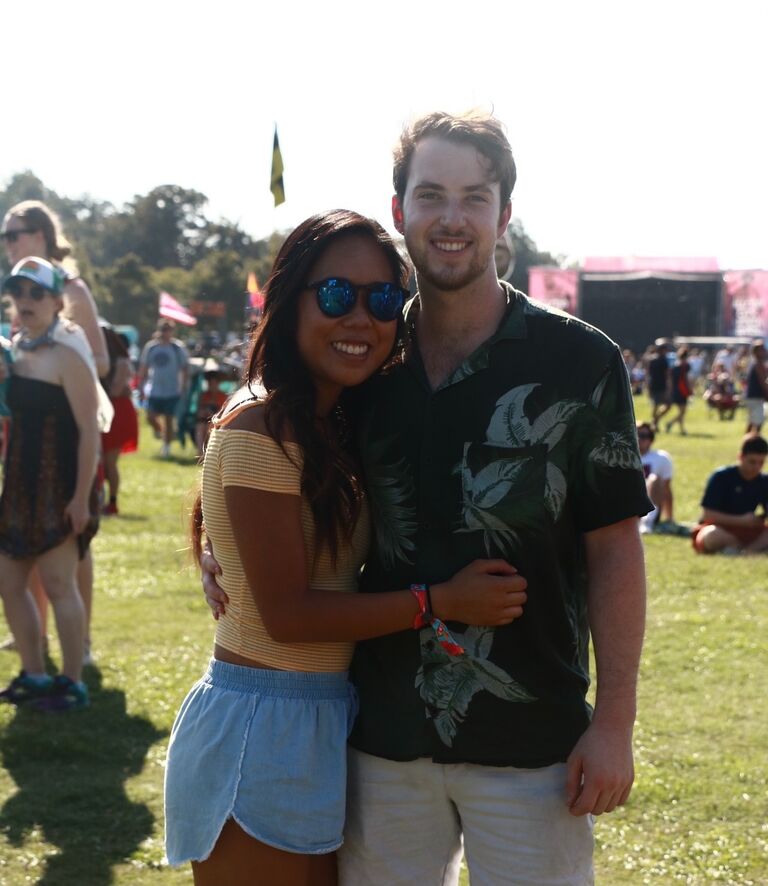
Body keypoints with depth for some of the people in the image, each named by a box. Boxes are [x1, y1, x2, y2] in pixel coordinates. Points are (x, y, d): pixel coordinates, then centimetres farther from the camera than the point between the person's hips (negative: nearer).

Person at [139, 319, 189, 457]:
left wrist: (183, 386, -6)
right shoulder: (150, 347, 5)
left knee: (168, 419, 1)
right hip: (154, 390, 2)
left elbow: (185, 368, 1)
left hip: (172, 391, -2)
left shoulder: (178, 348, -2)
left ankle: (167, 446, 14)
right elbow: (143, 368, 11)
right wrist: (141, 385, 7)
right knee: (150, 417, -4)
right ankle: (159, 431, 28)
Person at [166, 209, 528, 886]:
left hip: (328, 721, 9)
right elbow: (286, 613, -18)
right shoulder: (259, 430, -17)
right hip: (263, 728, -9)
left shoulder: (337, 424, 11)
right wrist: (439, 602, -15)